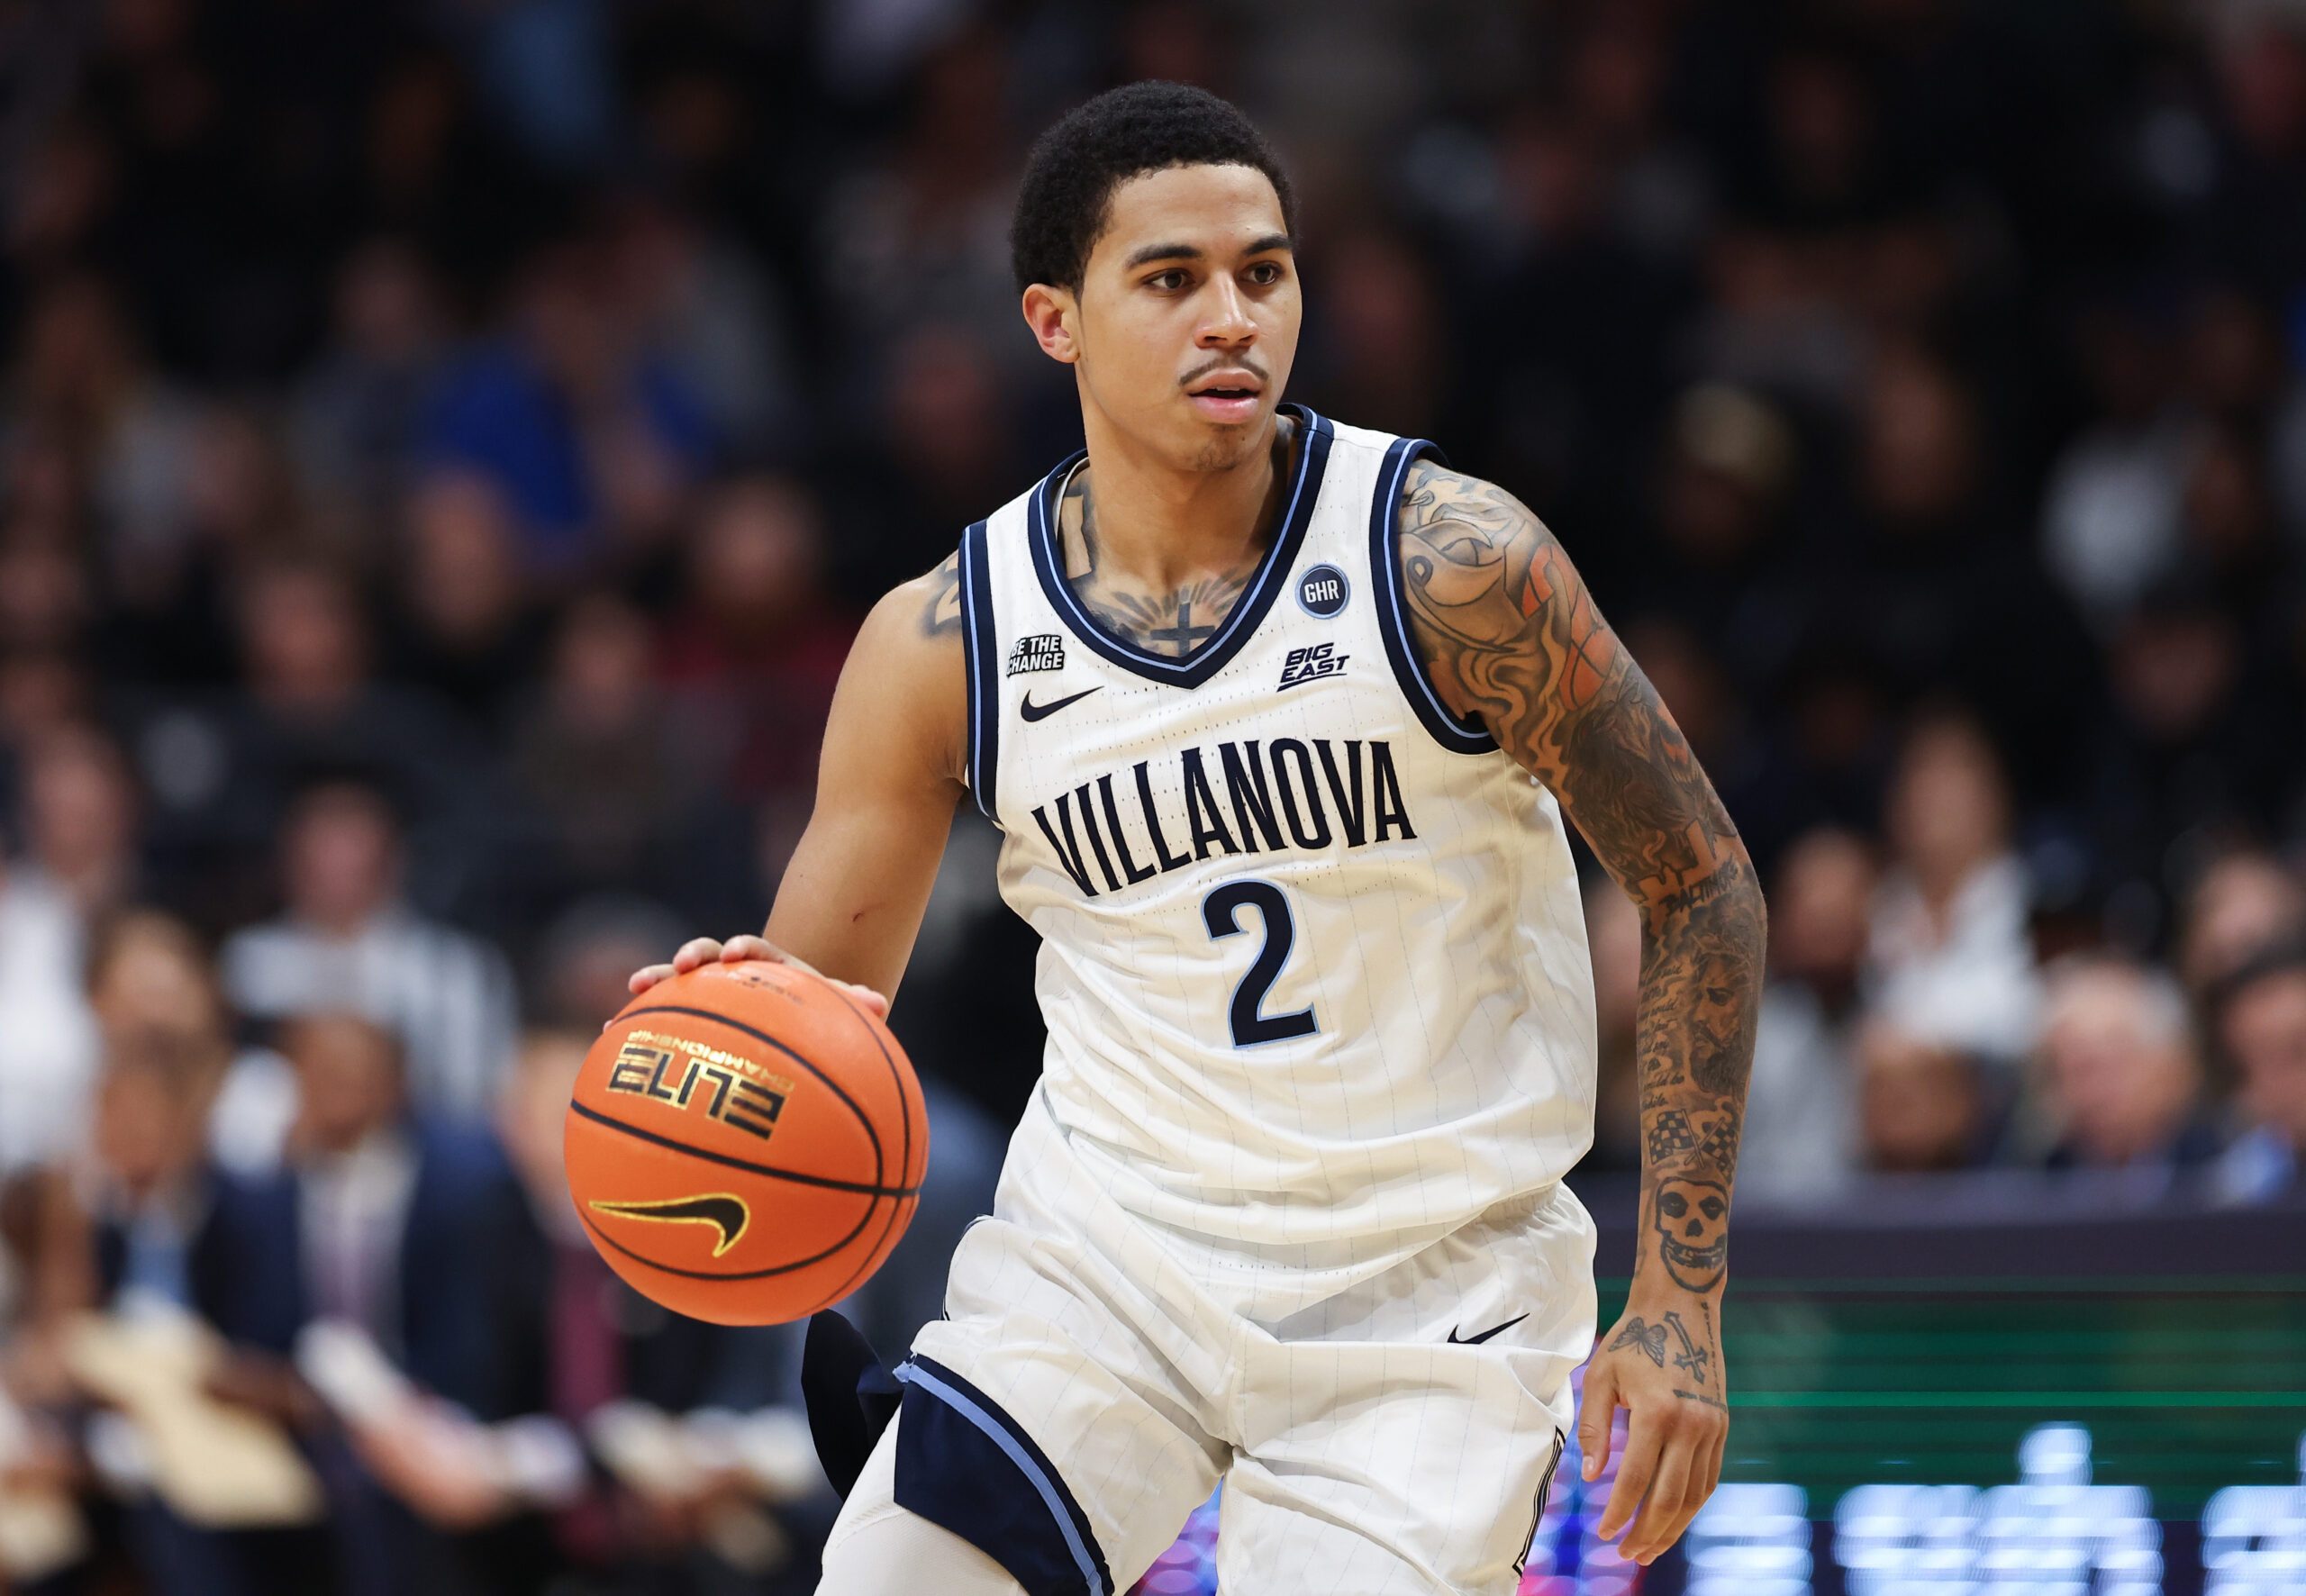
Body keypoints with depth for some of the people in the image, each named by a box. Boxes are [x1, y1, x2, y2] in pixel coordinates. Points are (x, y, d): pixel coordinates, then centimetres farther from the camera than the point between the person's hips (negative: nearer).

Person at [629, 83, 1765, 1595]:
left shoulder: (1446, 563, -13)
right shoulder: (942, 646, -5)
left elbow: (1701, 884, -6)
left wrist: (1682, 1306, -10)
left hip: (1427, 1291, -2)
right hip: (1107, 1244, 2)